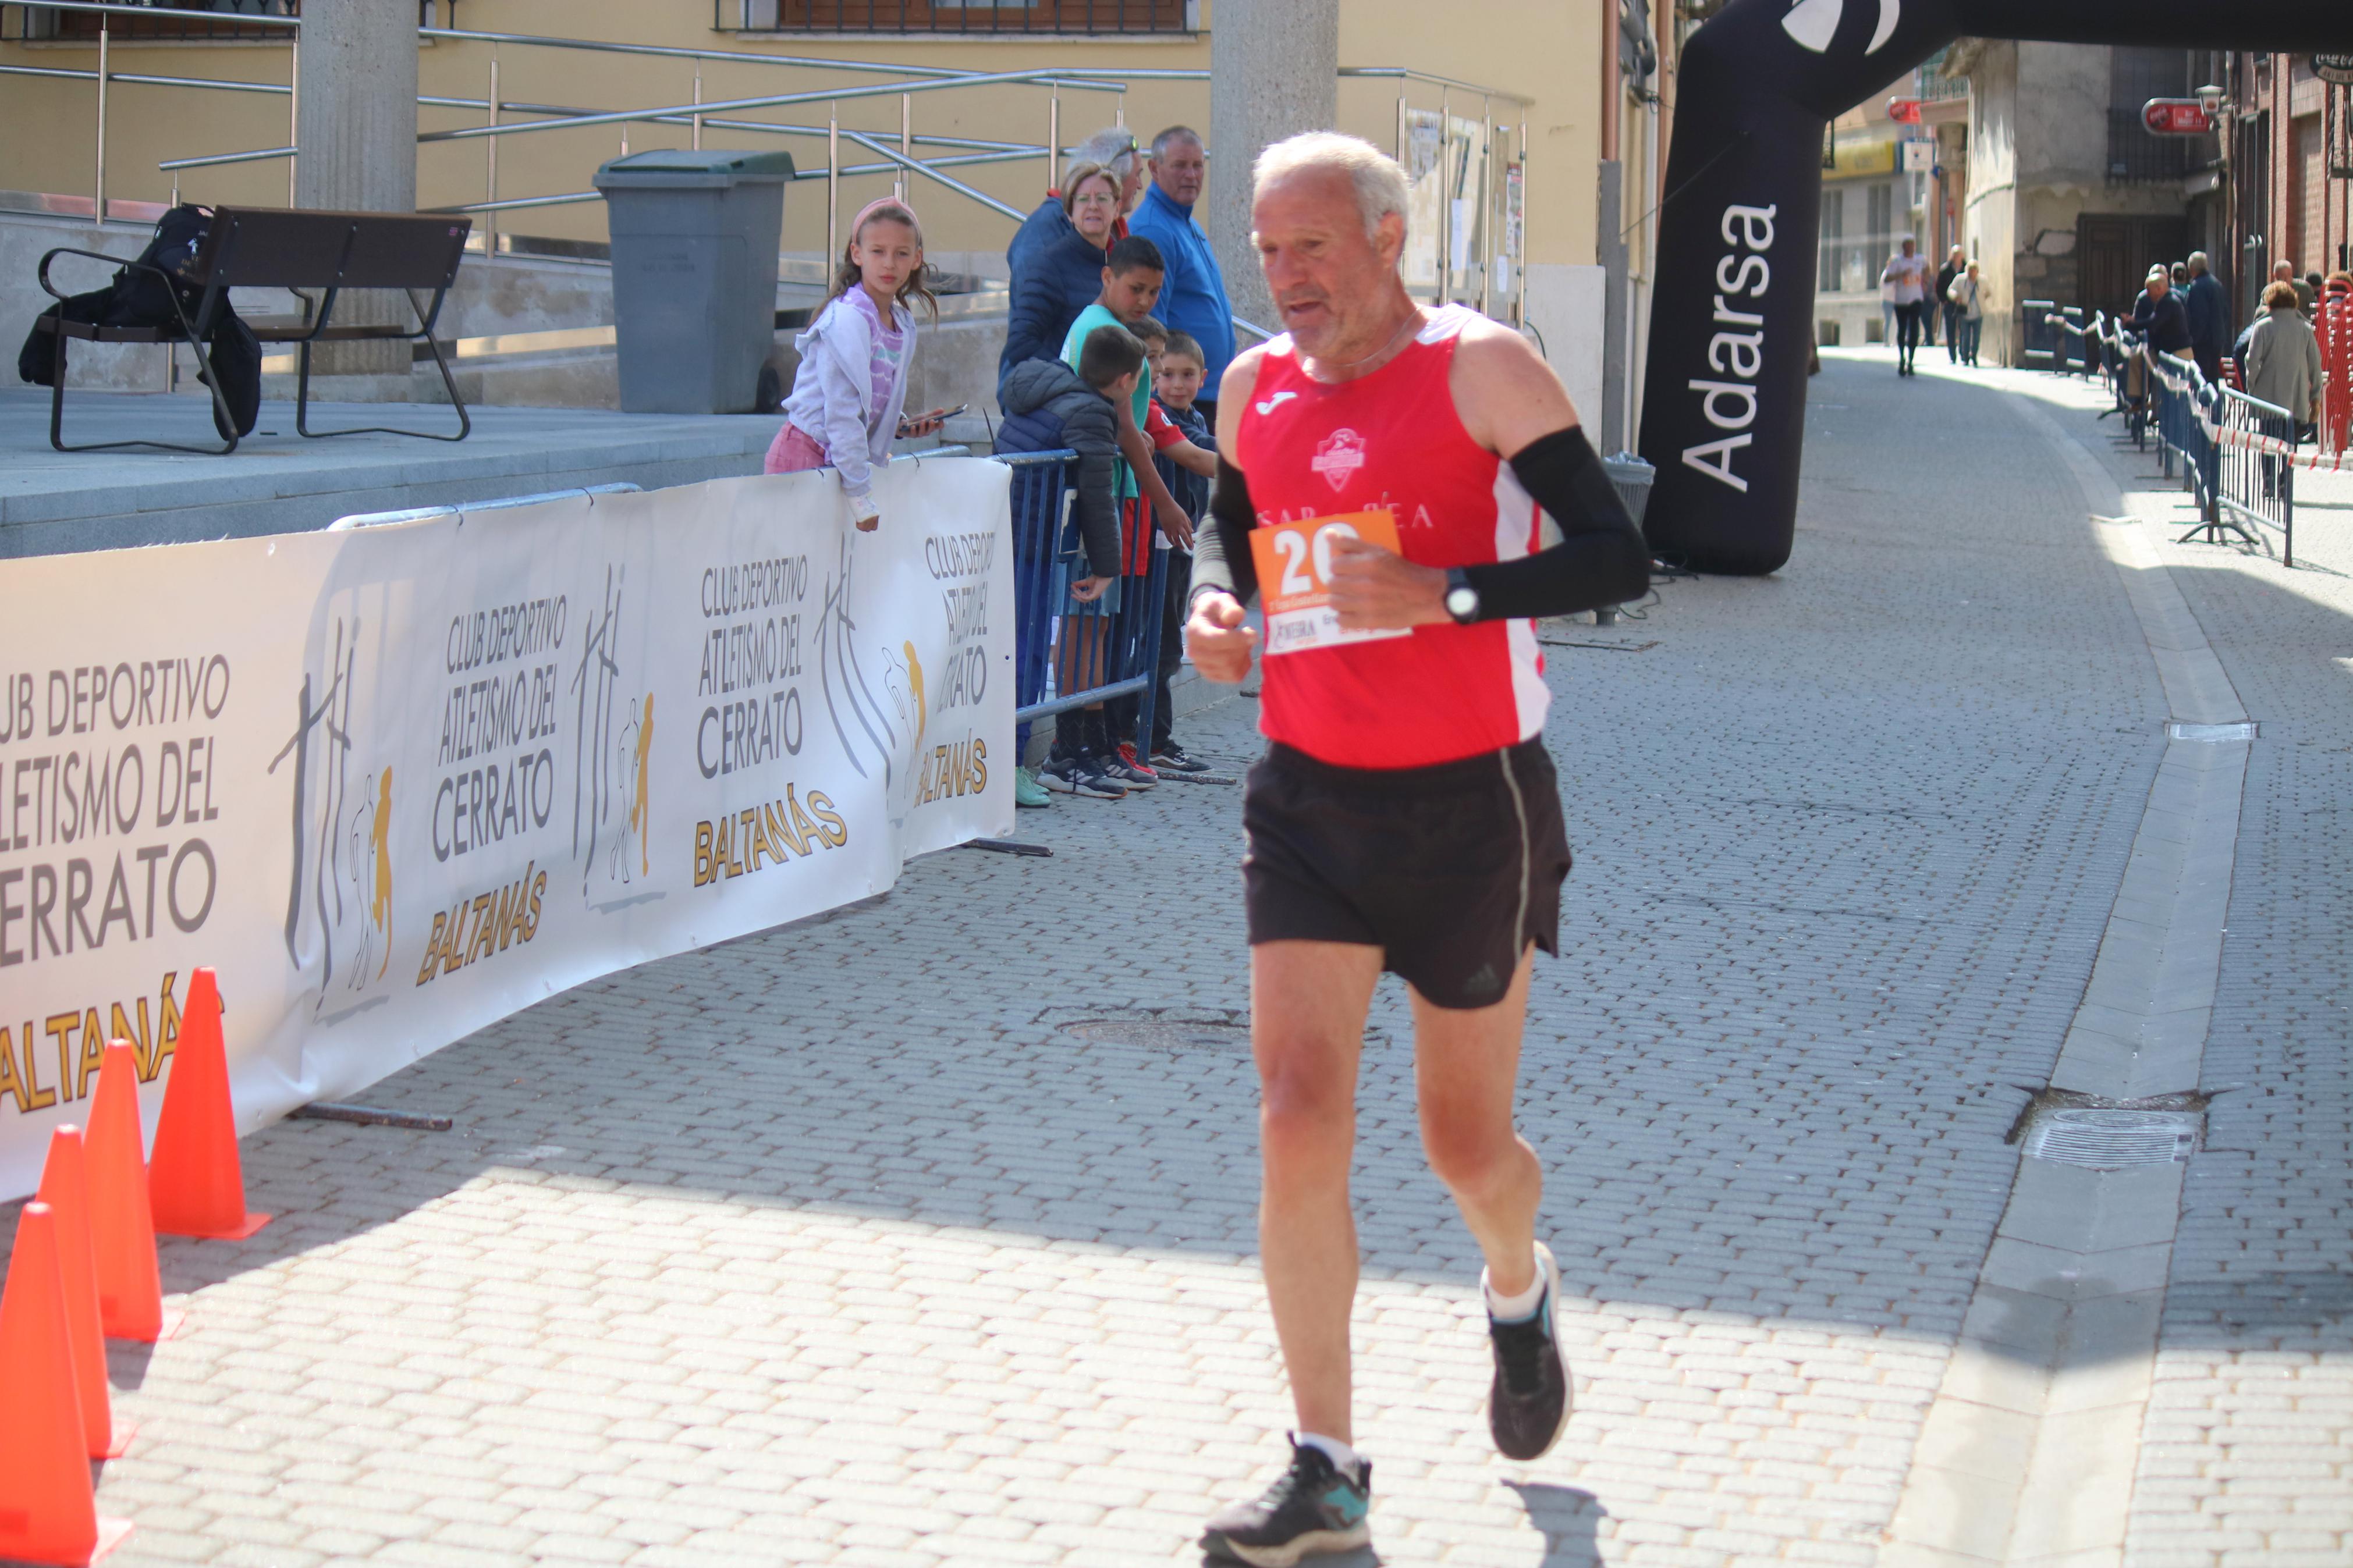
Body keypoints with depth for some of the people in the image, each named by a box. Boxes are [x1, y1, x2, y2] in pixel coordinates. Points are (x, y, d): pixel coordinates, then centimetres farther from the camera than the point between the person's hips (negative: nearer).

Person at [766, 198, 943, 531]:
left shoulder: (904, 324, 9)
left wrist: (901, 425, 3)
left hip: (837, 463, 8)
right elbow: (843, 413, -19)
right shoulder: (848, 320, -16)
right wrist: (861, 497, -18)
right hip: (804, 457, -8)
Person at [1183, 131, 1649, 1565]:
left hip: (1470, 803, -4)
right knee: (1298, 1121, -11)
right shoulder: (1257, 387, 6)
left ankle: (1520, 1288, 45)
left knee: (1466, 1142, 7)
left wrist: (1438, 594, -27)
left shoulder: (1481, 369, -10)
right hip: (1308, 801, 4)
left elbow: (1618, 558, -15)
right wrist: (1217, 606, 2)